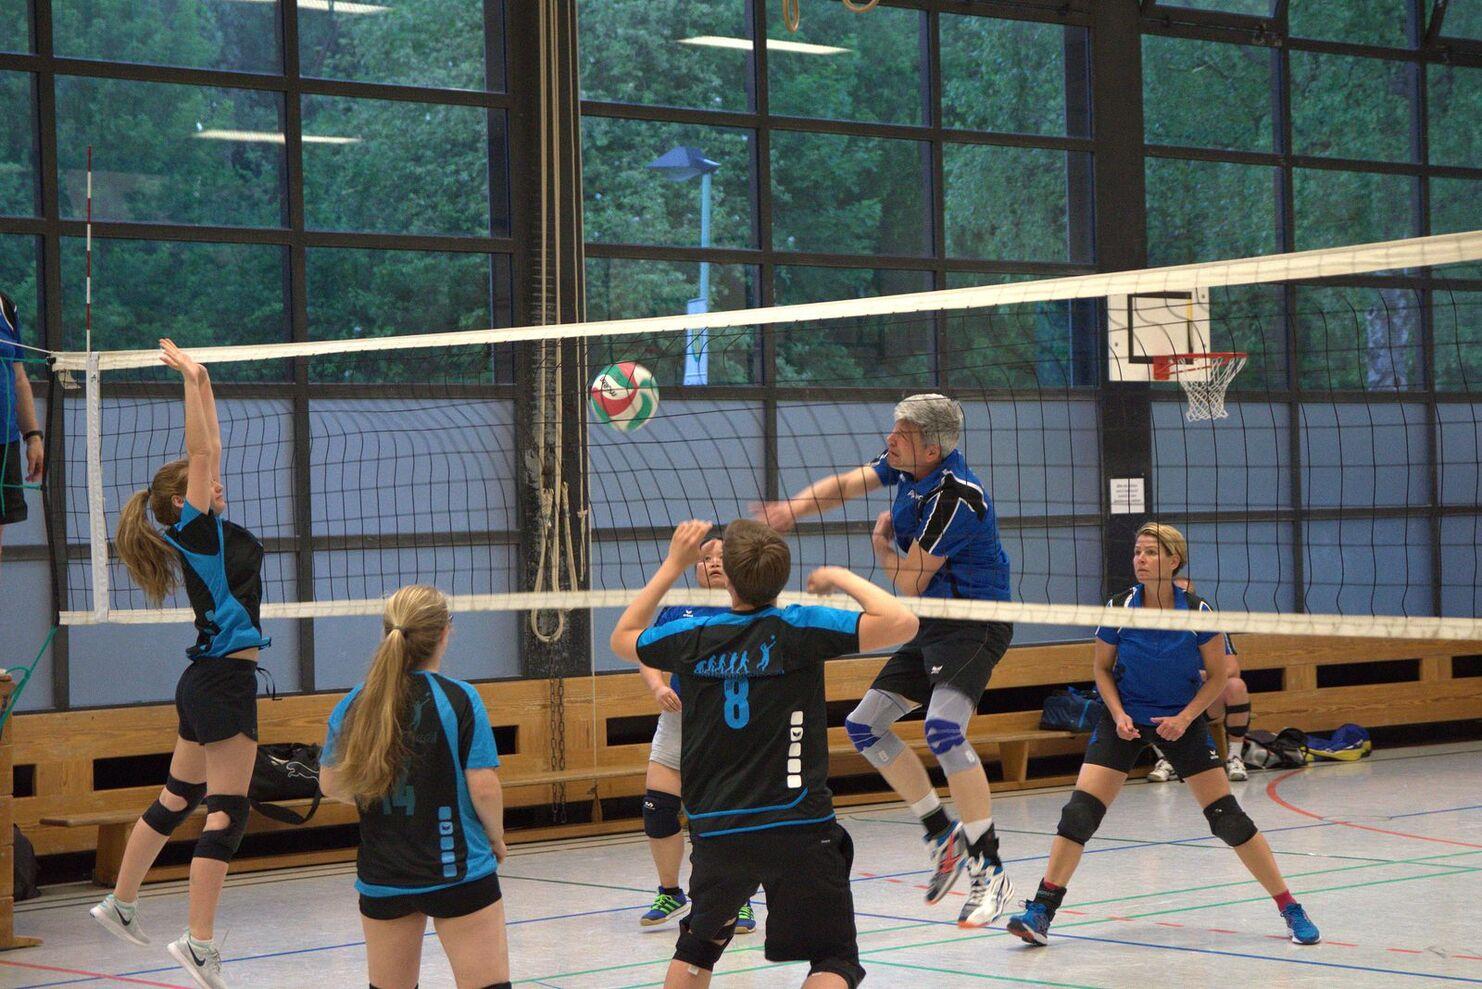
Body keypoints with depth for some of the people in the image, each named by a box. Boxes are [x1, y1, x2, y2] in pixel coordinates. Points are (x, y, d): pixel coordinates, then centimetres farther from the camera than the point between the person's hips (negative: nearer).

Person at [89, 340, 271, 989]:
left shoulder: (209, 531, 12)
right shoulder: (191, 530, -10)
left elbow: (208, 451, 19)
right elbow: (200, 453, -15)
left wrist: (203, 384, 18)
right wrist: (191, 381, -11)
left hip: (209, 682, 10)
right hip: (224, 677, -10)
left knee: (177, 799, 19)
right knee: (227, 811, -10)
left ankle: (121, 904, 28)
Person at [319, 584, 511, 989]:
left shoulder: (354, 704, -1)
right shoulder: (459, 699, -12)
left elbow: (331, 784, 6)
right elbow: (483, 788, -14)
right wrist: (496, 838, 4)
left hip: (380, 876, 4)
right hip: (458, 872, -4)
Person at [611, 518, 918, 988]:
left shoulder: (693, 636, 0)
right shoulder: (798, 629, -11)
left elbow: (623, 637, 22)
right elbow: (901, 622, -18)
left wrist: (673, 564, 23)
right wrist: (842, 577, -3)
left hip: (716, 830, 4)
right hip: (798, 826, -4)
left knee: (698, 945, 26)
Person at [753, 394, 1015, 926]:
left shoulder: (954, 498, -25)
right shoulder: (907, 464, 0)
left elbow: (910, 583, -18)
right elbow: (846, 484, 3)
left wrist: (882, 544, 2)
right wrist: (793, 508, -16)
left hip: (974, 626, -10)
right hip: (931, 627, 10)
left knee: (943, 728, -30)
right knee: (865, 725, 9)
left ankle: (991, 871, -23)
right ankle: (943, 835, 18)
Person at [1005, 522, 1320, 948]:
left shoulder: (1197, 612, -18)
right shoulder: (1118, 608, -15)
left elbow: (1216, 676, -6)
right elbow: (1102, 668, 0)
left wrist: (1184, 717, -18)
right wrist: (1118, 714, -15)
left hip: (1182, 720, -1)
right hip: (1126, 718, 1)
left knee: (1227, 817, -5)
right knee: (1080, 811, -13)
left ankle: (1289, 909, 8)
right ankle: (1041, 912, -7)